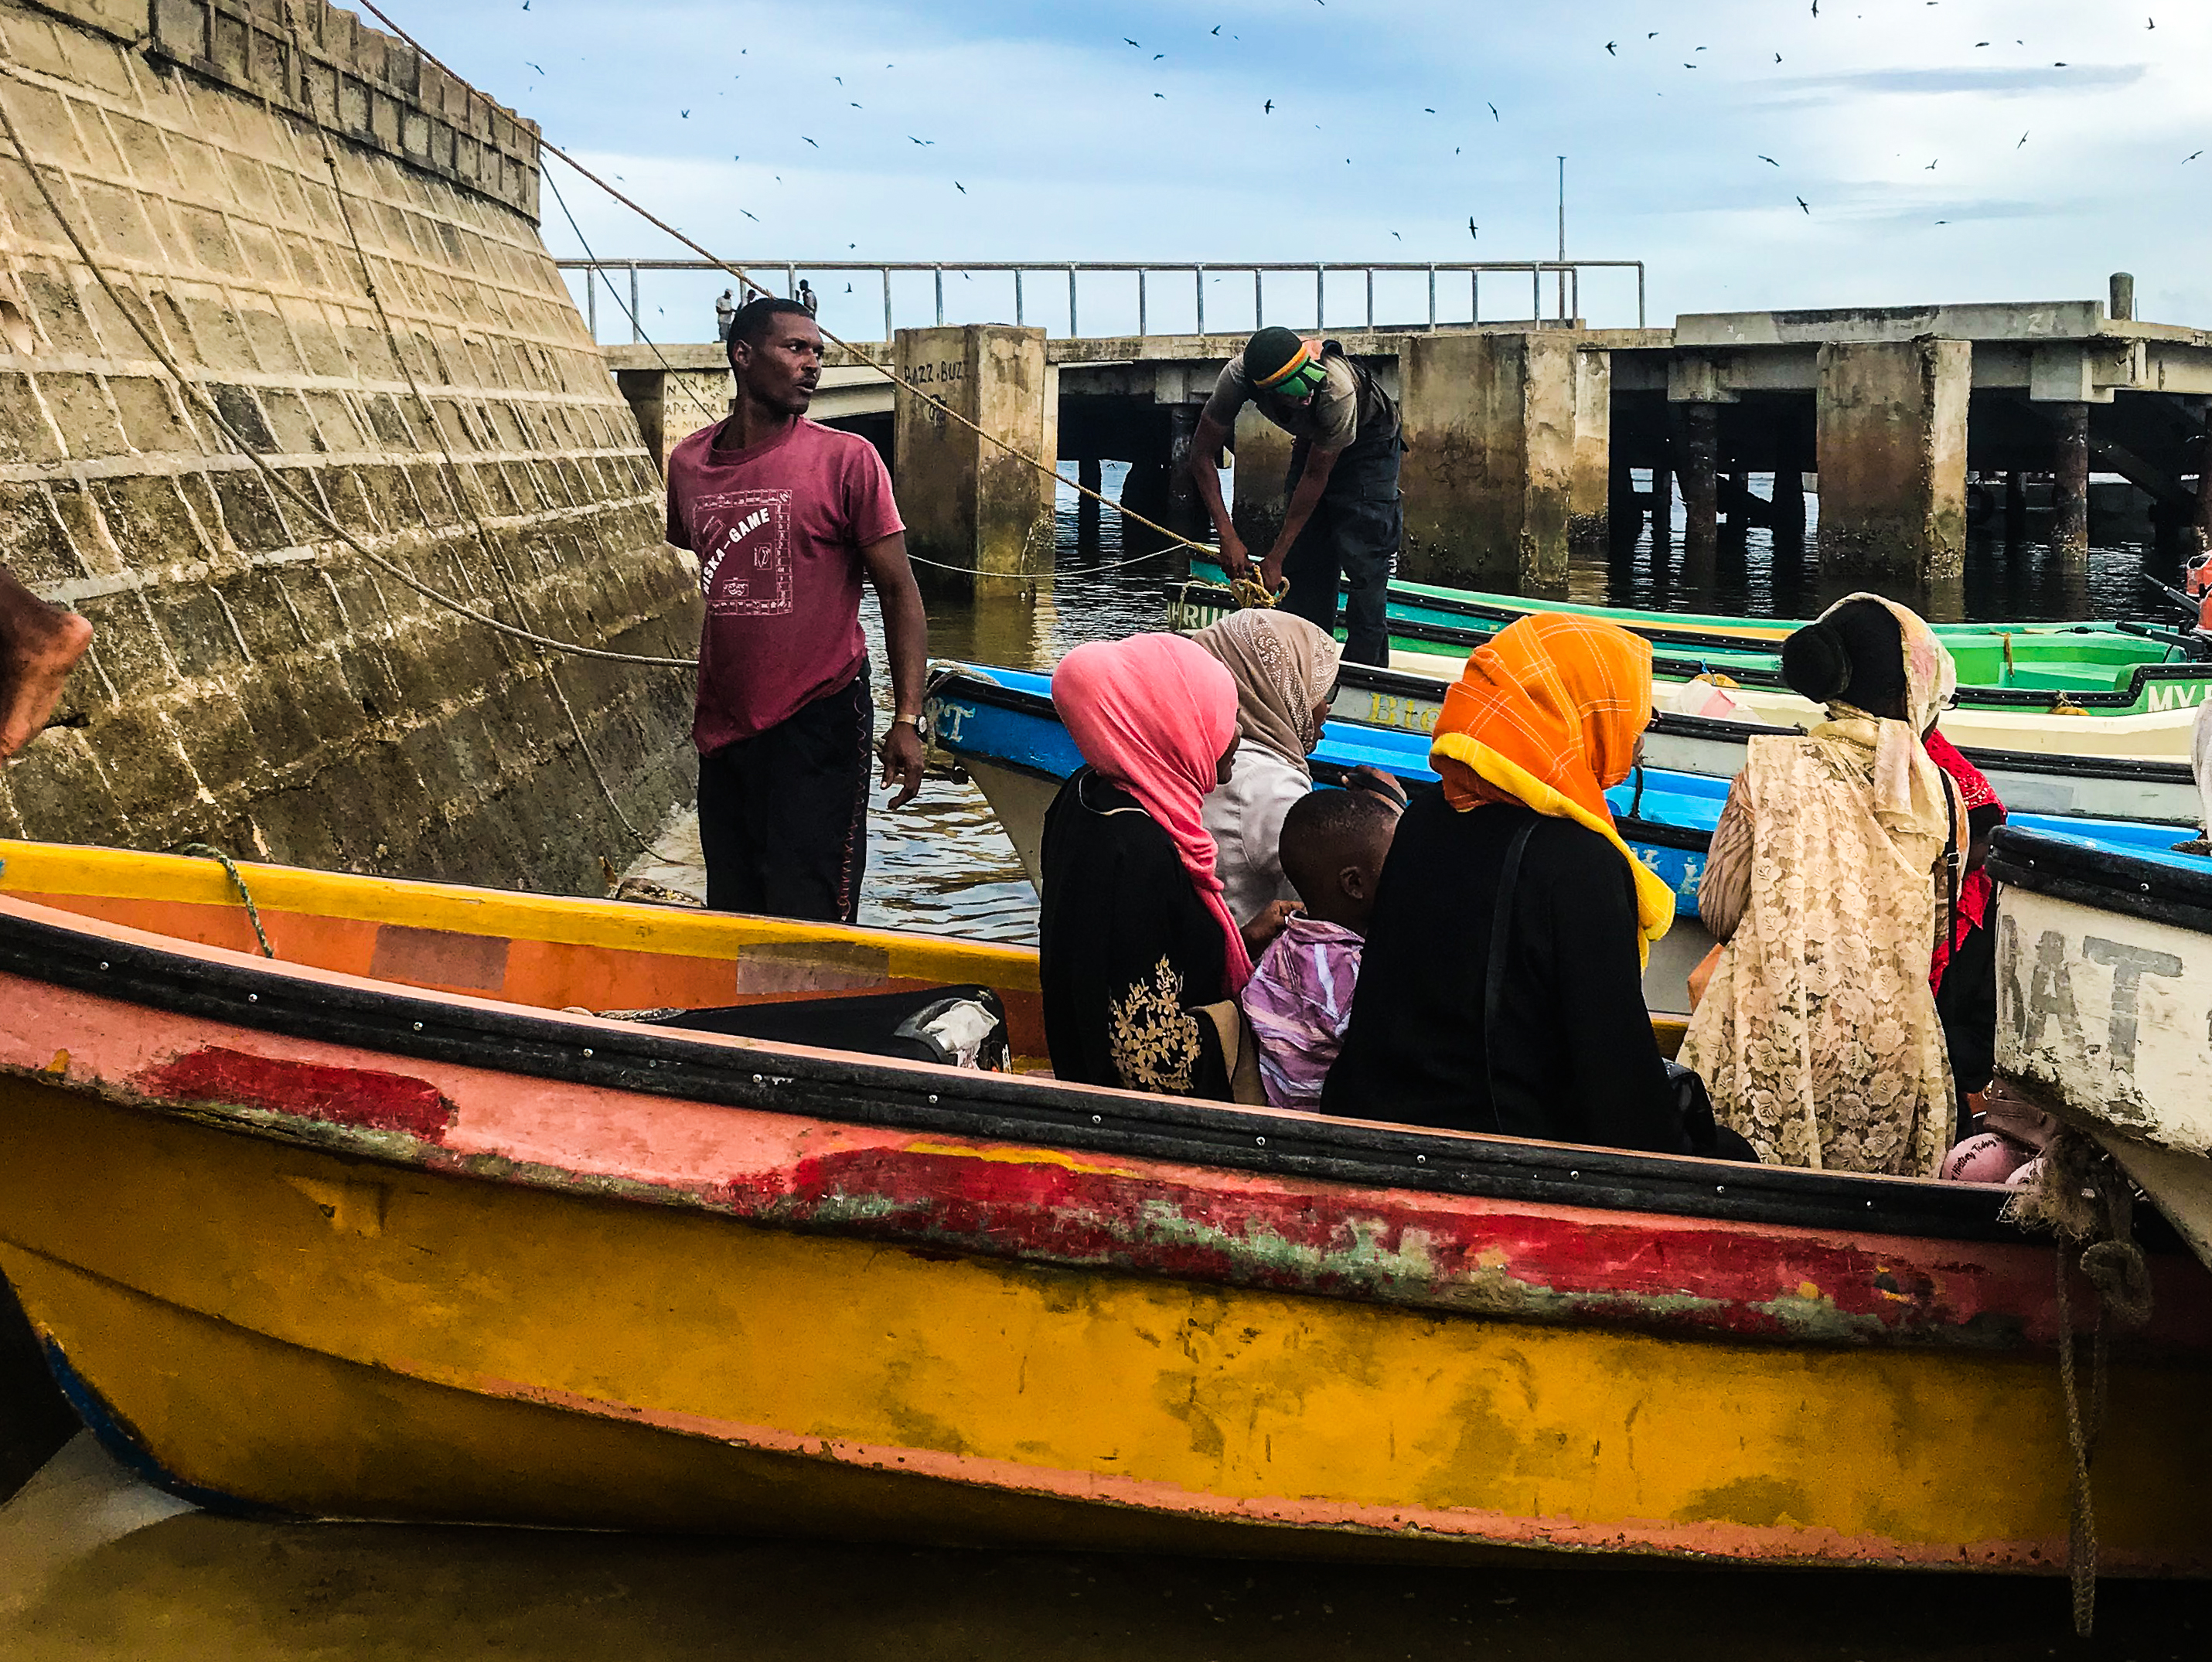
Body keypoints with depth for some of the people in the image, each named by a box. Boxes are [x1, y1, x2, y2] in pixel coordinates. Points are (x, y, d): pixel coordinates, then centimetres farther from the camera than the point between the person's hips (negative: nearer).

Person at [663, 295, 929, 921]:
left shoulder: (846, 459, -6)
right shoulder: (688, 463, 6)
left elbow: (899, 591, -5)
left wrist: (907, 719, -13)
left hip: (818, 723, -4)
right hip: (723, 727, 5)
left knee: (807, 922, -5)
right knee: (731, 913, 12)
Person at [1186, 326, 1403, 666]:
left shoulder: (1338, 391, -41)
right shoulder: (1237, 376, -31)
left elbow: (1316, 477, -30)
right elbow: (1202, 454, -19)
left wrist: (1274, 559, -24)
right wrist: (1227, 537, -26)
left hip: (1367, 441, -4)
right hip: (1312, 440, 4)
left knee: (1363, 555, -16)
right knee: (1302, 555, -2)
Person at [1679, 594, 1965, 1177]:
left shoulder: (1770, 770, -4)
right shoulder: (1938, 792, 0)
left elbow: (1717, 910, 3)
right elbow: (1930, 942, 9)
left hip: (1771, 1040, -1)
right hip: (1890, 1056, 2)